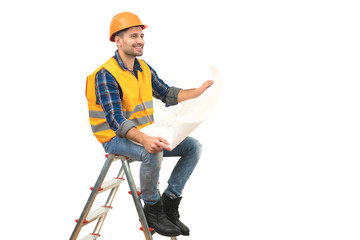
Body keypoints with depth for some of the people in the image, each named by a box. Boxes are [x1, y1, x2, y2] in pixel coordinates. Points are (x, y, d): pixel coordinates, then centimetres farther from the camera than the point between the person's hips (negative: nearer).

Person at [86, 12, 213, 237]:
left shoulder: (144, 68, 6)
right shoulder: (106, 75, -19)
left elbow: (167, 94, 16)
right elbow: (116, 121, -29)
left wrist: (200, 91, 2)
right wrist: (145, 140, -46)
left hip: (145, 133, 8)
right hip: (116, 138, -8)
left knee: (193, 146, -4)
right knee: (153, 153, -36)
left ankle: (169, 202, 2)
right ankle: (152, 209, -12)